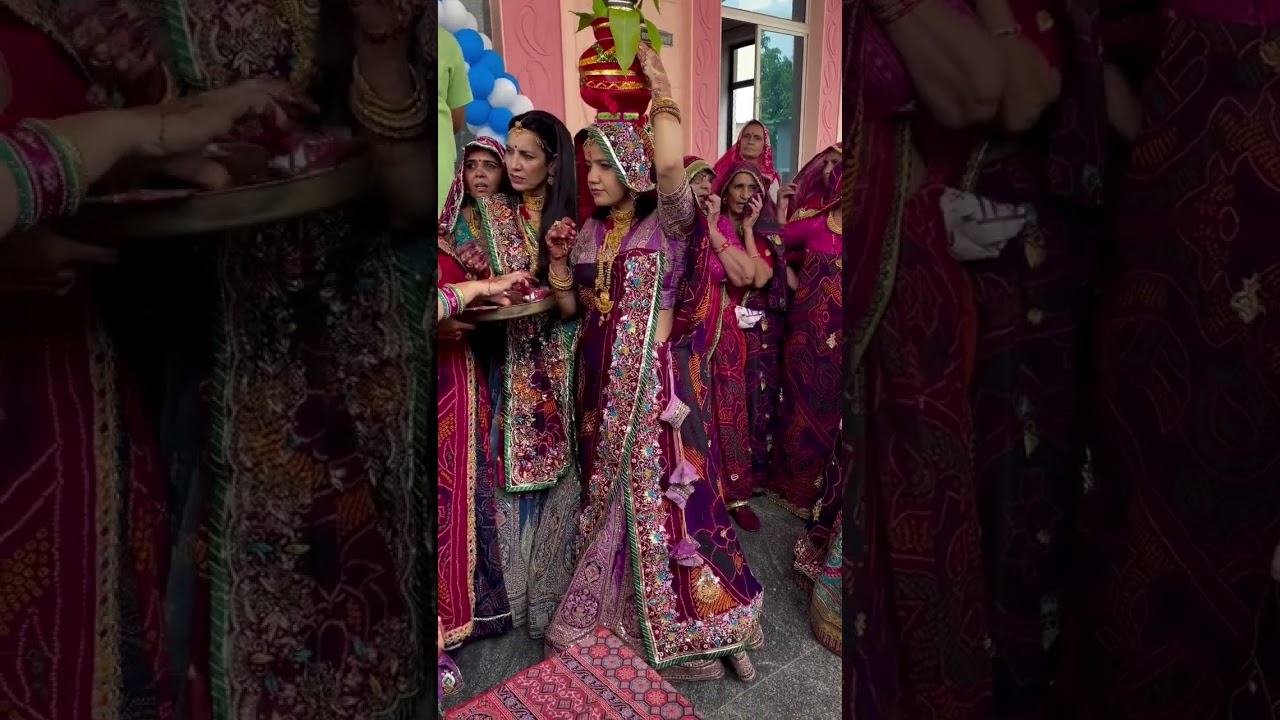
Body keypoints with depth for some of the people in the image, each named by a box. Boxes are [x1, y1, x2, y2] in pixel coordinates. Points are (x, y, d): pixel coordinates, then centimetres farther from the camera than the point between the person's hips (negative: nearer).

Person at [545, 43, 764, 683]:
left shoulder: (667, 223, -8)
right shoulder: (589, 231, 9)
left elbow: (670, 164, -30)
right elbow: (570, 306, 13)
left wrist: (660, 91, -15)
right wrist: (559, 259, -3)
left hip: (654, 378, -6)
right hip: (600, 380, 6)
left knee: (660, 491, 0)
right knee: (607, 491, 15)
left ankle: (677, 621, 21)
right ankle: (610, 608, 35)